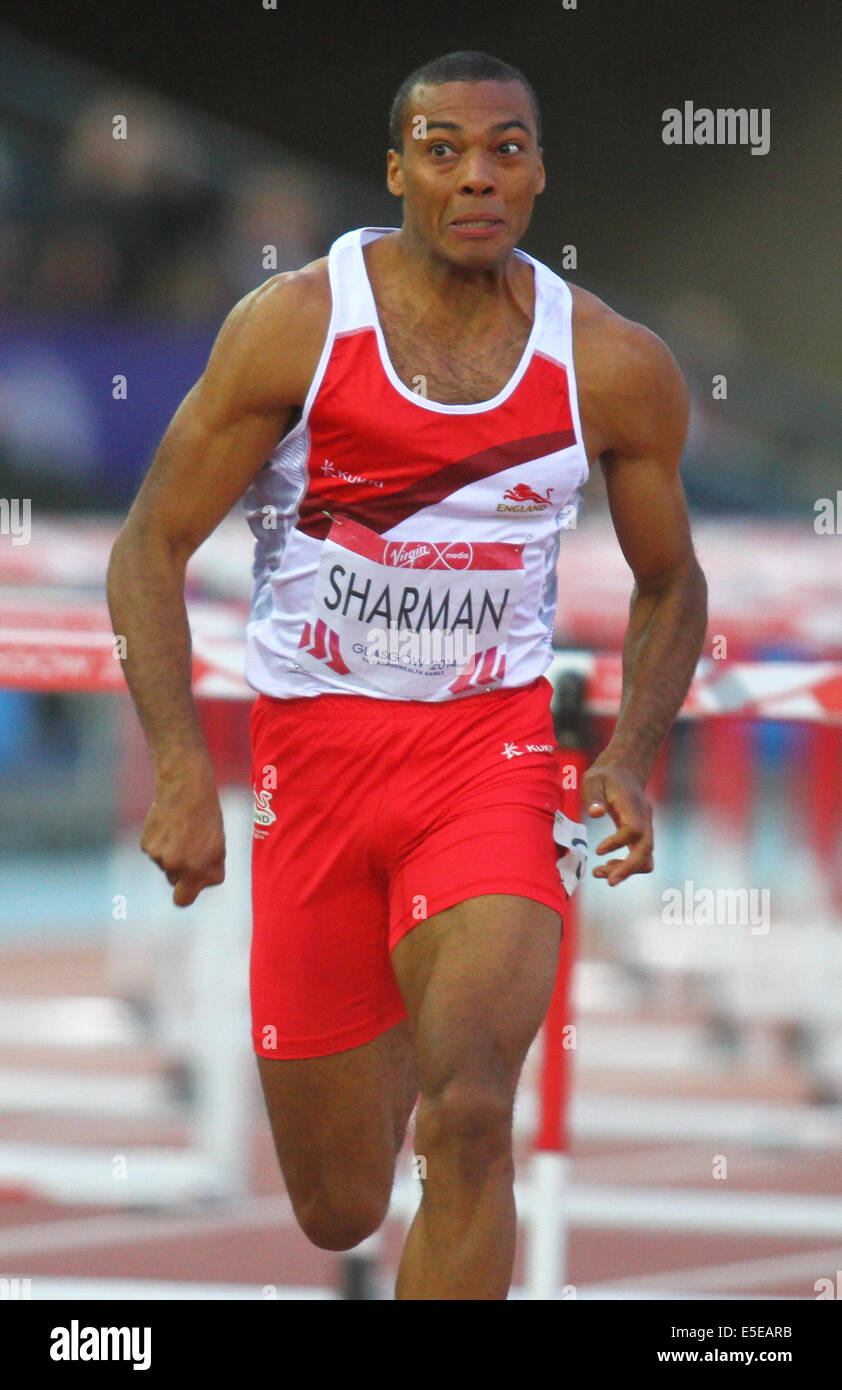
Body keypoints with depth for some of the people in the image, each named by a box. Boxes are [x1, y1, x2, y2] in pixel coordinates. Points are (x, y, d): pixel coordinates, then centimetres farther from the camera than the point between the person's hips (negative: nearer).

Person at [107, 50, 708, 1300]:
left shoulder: (617, 370, -3)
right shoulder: (295, 326, -9)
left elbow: (670, 583, 12)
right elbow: (151, 548, -5)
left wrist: (632, 759, -6)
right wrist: (181, 765, -18)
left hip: (492, 748, 0)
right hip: (314, 749, 0)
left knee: (468, 1116, -25)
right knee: (342, 1213, 8)